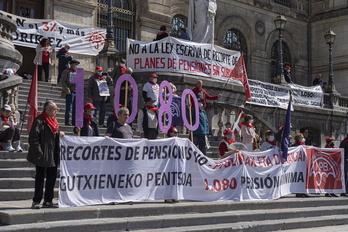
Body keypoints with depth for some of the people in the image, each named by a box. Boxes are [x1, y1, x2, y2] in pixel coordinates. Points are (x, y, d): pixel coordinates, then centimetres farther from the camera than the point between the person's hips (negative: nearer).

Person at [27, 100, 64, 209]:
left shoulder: (54, 120, 14)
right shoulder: (39, 120, -13)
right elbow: (33, 138, -17)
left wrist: (59, 133, 5)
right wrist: (39, 153, -20)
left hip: (53, 156, 8)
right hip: (43, 156, -8)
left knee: (52, 178, 11)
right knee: (40, 178, -1)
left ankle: (48, 201, 20)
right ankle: (36, 201, 7)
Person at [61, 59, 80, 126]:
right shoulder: (66, 71, 1)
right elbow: (62, 81, -6)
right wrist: (67, 90, -16)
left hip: (77, 92, 6)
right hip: (70, 92, -6)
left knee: (76, 108, 5)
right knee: (69, 108, -6)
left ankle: (74, 122, 11)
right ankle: (67, 122, -2)